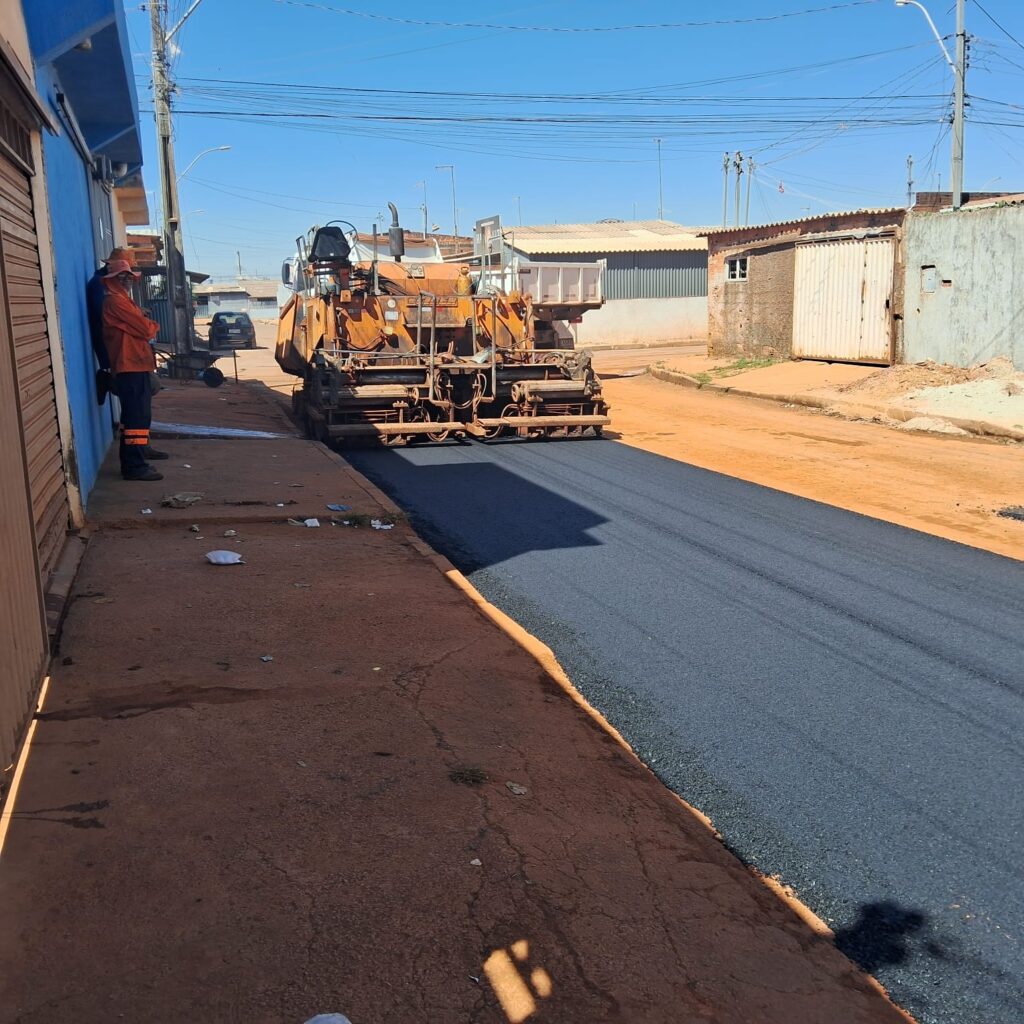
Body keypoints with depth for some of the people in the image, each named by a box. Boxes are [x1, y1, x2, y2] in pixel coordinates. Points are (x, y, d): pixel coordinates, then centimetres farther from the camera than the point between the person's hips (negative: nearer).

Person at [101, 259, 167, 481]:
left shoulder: (122, 299, 21)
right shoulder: (115, 301, -13)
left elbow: (138, 323, 19)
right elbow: (145, 329, -15)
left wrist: (146, 324, 0)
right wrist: (154, 327, 4)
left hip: (135, 365, 11)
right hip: (130, 366, -11)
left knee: (141, 412, 25)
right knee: (137, 415, -13)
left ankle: (141, 449, 41)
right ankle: (134, 465, -15)